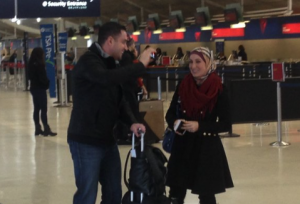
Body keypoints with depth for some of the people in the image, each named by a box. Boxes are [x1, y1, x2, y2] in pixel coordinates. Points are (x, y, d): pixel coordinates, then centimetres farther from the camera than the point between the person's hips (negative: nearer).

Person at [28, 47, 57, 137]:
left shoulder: (31, 64, 8)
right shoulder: (39, 65, -18)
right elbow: (43, 78, -19)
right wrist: (48, 83, -1)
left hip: (34, 88, 9)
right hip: (40, 89, -8)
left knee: (36, 108, 11)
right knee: (43, 109, -5)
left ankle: (38, 128, 15)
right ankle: (46, 129, -4)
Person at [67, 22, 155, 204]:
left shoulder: (111, 64, 12)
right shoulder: (88, 61, -15)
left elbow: (119, 99, 11)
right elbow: (107, 78, -37)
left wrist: (131, 122, -7)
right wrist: (141, 65, -28)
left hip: (107, 139, 9)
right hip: (86, 141, -9)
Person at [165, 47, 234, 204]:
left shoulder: (218, 90, -10)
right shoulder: (183, 86, 1)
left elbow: (226, 124, -9)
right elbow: (170, 113, 9)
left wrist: (199, 126, -21)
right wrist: (174, 123, -14)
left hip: (207, 148, -3)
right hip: (183, 146, 4)